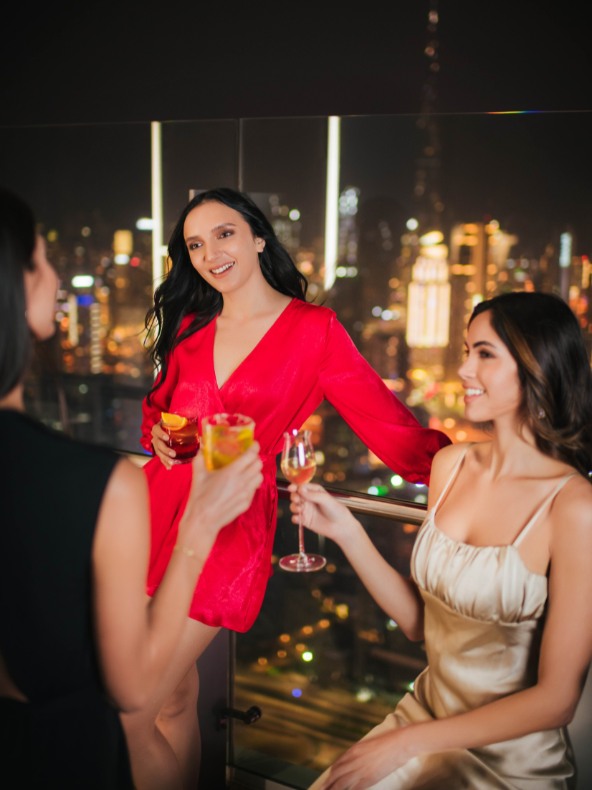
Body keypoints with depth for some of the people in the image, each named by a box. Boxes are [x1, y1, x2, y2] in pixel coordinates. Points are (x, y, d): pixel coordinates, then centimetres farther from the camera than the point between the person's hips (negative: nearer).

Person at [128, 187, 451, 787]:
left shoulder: (314, 330, -3)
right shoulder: (190, 326, 12)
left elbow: (384, 418, -6)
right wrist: (157, 435, 2)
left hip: (231, 522, -5)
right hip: (159, 501, 5)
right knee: (175, 697, 10)